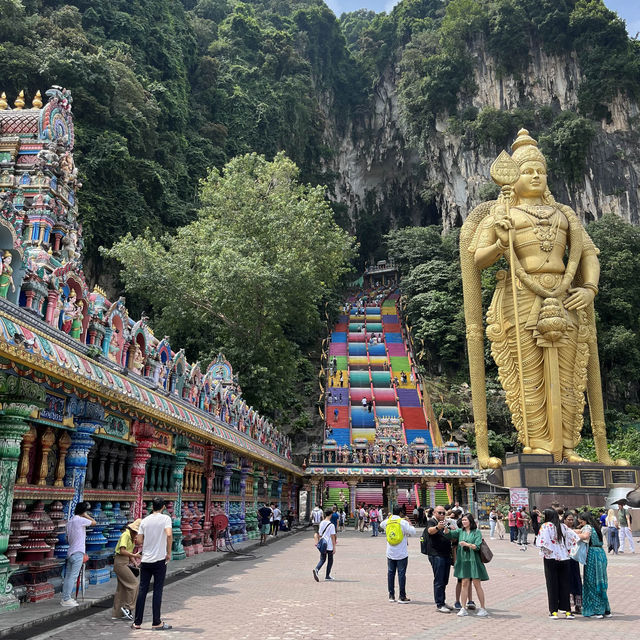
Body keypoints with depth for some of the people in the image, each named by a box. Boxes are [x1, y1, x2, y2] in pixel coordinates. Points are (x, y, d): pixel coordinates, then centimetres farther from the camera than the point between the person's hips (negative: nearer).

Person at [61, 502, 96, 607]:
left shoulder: (69, 522, 13)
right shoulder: (80, 520, -13)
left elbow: (67, 538, 18)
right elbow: (94, 523, -4)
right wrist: (86, 515, 1)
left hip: (70, 552, 8)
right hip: (78, 553, -8)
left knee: (68, 576, 12)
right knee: (73, 577, -4)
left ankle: (65, 598, 17)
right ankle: (66, 600, -3)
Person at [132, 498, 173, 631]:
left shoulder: (144, 521, 6)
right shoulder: (165, 518, -6)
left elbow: (139, 541, 5)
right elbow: (169, 535, -20)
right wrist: (169, 553, -9)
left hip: (145, 560, 4)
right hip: (159, 560, -4)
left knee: (142, 590, 10)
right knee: (157, 591, 3)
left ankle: (137, 622, 14)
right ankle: (156, 623, 8)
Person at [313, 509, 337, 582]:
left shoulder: (321, 523, 3)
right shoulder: (331, 525, -14)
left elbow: (319, 534, 11)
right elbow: (333, 537, -13)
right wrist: (334, 548, -7)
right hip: (329, 546, -5)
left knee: (322, 559, 11)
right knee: (330, 560, 13)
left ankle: (316, 569, -15)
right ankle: (327, 576, 16)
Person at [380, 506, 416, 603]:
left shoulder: (387, 521, 2)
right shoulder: (403, 522, -14)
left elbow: (381, 525, 24)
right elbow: (413, 532, -11)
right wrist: (410, 524, 5)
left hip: (390, 554, 4)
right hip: (401, 554, -4)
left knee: (390, 573, 11)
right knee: (401, 574, 1)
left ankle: (391, 596, 16)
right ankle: (402, 597, 3)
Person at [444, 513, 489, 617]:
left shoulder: (477, 532, 0)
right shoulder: (460, 531, 10)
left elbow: (477, 546, -8)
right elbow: (449, 534, -3)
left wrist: (466, 544, -20)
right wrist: (446, 527, -22)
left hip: (473, 560, -3)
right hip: (463, 561, 3)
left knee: (477, 584, 0)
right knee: (464, 583, 2)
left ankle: (483, 609, 10)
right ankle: (463, 609, 7)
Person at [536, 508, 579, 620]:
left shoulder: (546, 526, -8)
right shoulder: (563, 526, 6)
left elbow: (542, 542, -17)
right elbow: (574, 538, 6)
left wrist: (545, 552, -1)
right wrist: (567, 550, 13)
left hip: (551, 558, -4)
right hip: (564, 558, 4)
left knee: (552, 584, 3)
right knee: (564, 584, 10)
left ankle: (554, 611, 5)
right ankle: (566, 610, 12)